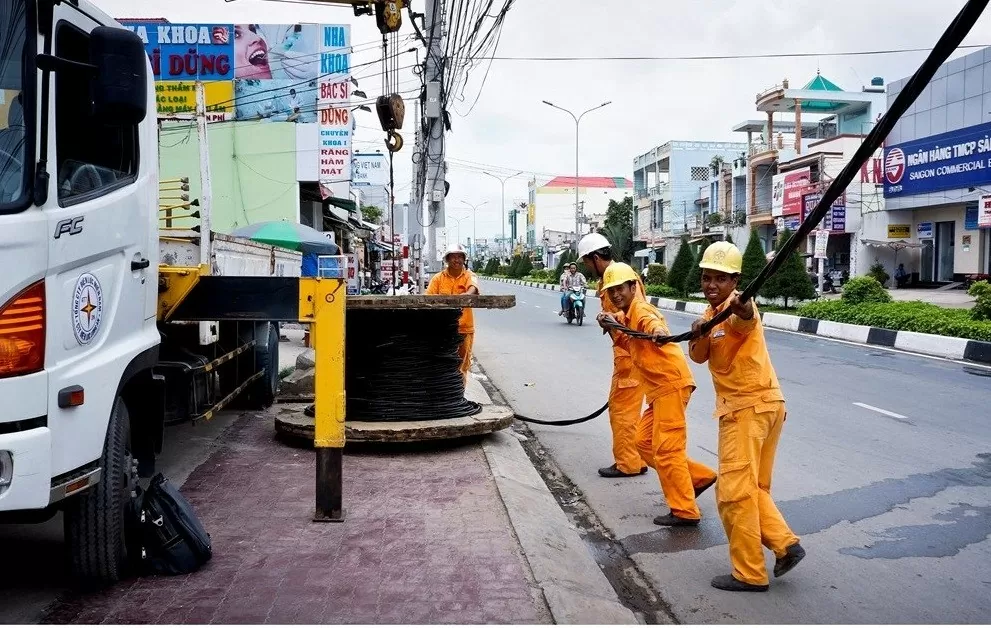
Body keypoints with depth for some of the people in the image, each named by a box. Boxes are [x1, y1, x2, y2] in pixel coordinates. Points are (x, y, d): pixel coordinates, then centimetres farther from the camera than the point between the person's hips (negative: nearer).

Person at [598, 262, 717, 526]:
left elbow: (652, 322, -37)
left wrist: (658, 331, -59)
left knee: (666, 449, -8)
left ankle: (685, 512, 0)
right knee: (645, 441, 15)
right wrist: (613, 320, 24)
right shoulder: (629, 314, 17)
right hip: (660, 388, 10)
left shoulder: (640, 308, -11)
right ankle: (700, 476, 22)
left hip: (671, 384, -10)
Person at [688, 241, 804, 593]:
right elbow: (698, 357, -1)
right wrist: (698, 334, -23)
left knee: (735, 492, -5)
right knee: (754, 488, 18)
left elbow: (747, 320, -41)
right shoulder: (711, 312, 13)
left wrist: (743, 309, -65)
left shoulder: (738, 308, -15)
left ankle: (750, 574, 3)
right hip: (760, 406, 10)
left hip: (749, 406, -10)